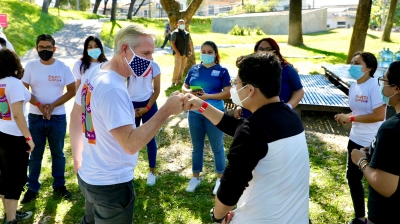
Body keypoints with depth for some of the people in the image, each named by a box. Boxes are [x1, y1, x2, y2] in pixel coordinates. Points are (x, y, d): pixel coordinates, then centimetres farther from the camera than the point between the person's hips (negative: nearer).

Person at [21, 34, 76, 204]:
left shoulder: (62, 67, -3)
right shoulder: (30, 66, -1)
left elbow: (72, 91, -4)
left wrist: (53, 106, -14)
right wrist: (39, 105, -17)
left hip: (58, 118, 0)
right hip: (35, 118, 1)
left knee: (58, 153, 12)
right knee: (35, 154, 11)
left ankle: (59, 186, 25)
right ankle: (33, 188, 24)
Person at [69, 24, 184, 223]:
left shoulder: (93, 73, 0)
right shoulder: (113, 89, -29)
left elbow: (75, 117, 10)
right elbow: (131, 144, -32)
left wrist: (78, 160, 15)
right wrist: (166, 110, -30)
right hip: (112, 184, -9)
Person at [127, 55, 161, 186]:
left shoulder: (153, 66, -5)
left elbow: (156, 90, -2)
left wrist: (146, 108, -8)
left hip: (148, 105, 0)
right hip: (131, 104, 1)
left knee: (150, 138, 6)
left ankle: (151, 172, 19)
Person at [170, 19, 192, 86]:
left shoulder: (187, 33, 16)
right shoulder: (175, 33, -3)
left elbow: (189, 43, 21)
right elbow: (172, 43, -9)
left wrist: (190, 51, 7)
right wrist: (177, 52, -18)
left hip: (185, 54, 6)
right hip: (178, 53, -6)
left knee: (182, 68, 7)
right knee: (177, 67, -12)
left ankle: (179, 81, 14)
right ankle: (174, 81, -4)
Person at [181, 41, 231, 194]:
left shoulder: (222, 71, -6)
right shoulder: (194, 69, 5)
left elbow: (228, 93, -11)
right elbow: (184, 87, 12)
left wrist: (208, 96, -20)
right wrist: (189, 92, -12)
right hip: (194, 113, 4)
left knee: (217, 148, 8)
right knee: (197, 147, 15)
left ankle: (220, 179, 24)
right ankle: (195, 177, 30)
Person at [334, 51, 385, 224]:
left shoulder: (375, 86, -18)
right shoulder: (353, 87, 5)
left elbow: (379, 115, -24)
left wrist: (351, 118, -21)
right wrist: (345, 118, -7)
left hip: (373, 143, -8)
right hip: (355, 140, 8)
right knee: (352, 176, 16)